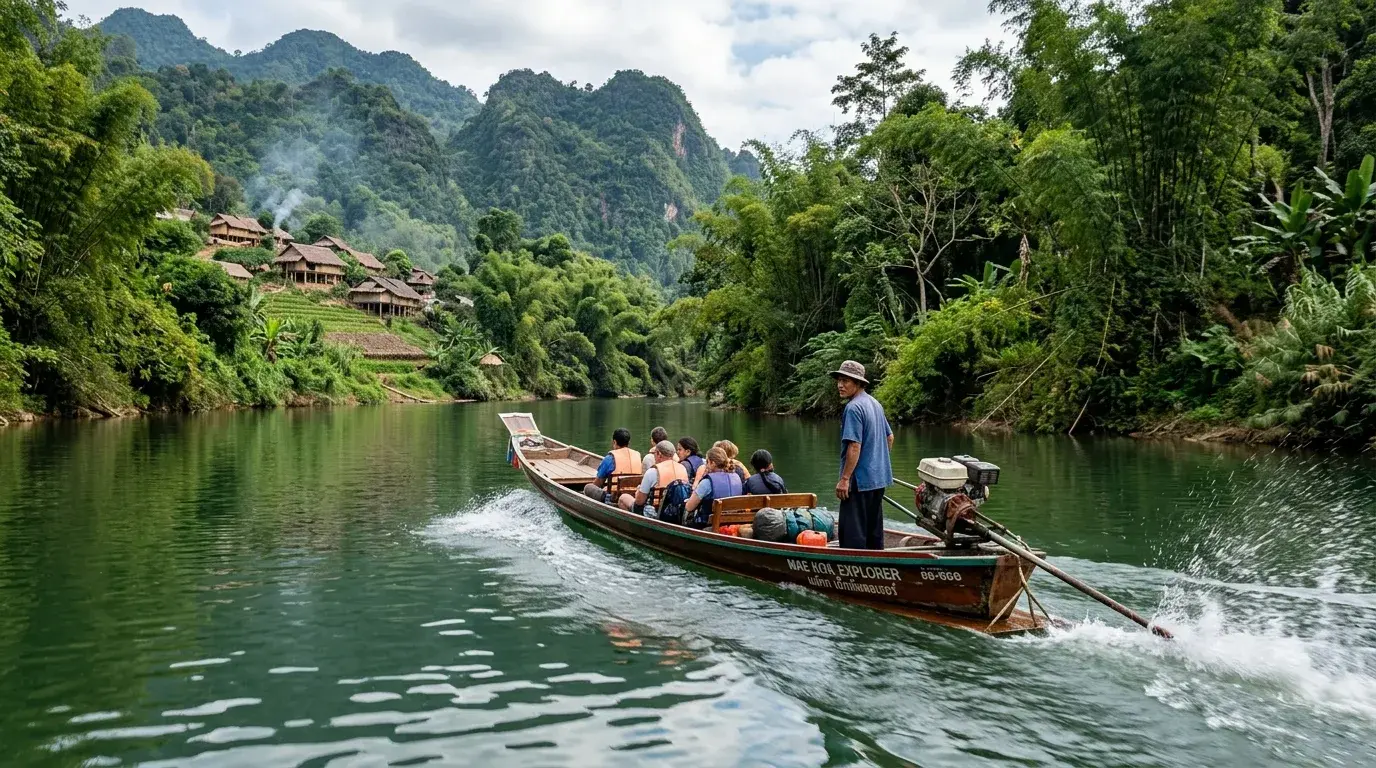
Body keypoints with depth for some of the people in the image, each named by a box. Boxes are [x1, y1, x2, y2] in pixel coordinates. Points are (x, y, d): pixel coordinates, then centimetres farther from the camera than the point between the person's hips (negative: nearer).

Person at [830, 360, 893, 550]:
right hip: (879, 477, 10)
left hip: (860, 479, -10)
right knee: (874, 528, 18)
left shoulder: (853, 408, -17)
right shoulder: (875, 404, 11)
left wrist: (844, 479, -20)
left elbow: (855, 447, -23)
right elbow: (890, 437, 20)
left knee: (852, 532, -6)